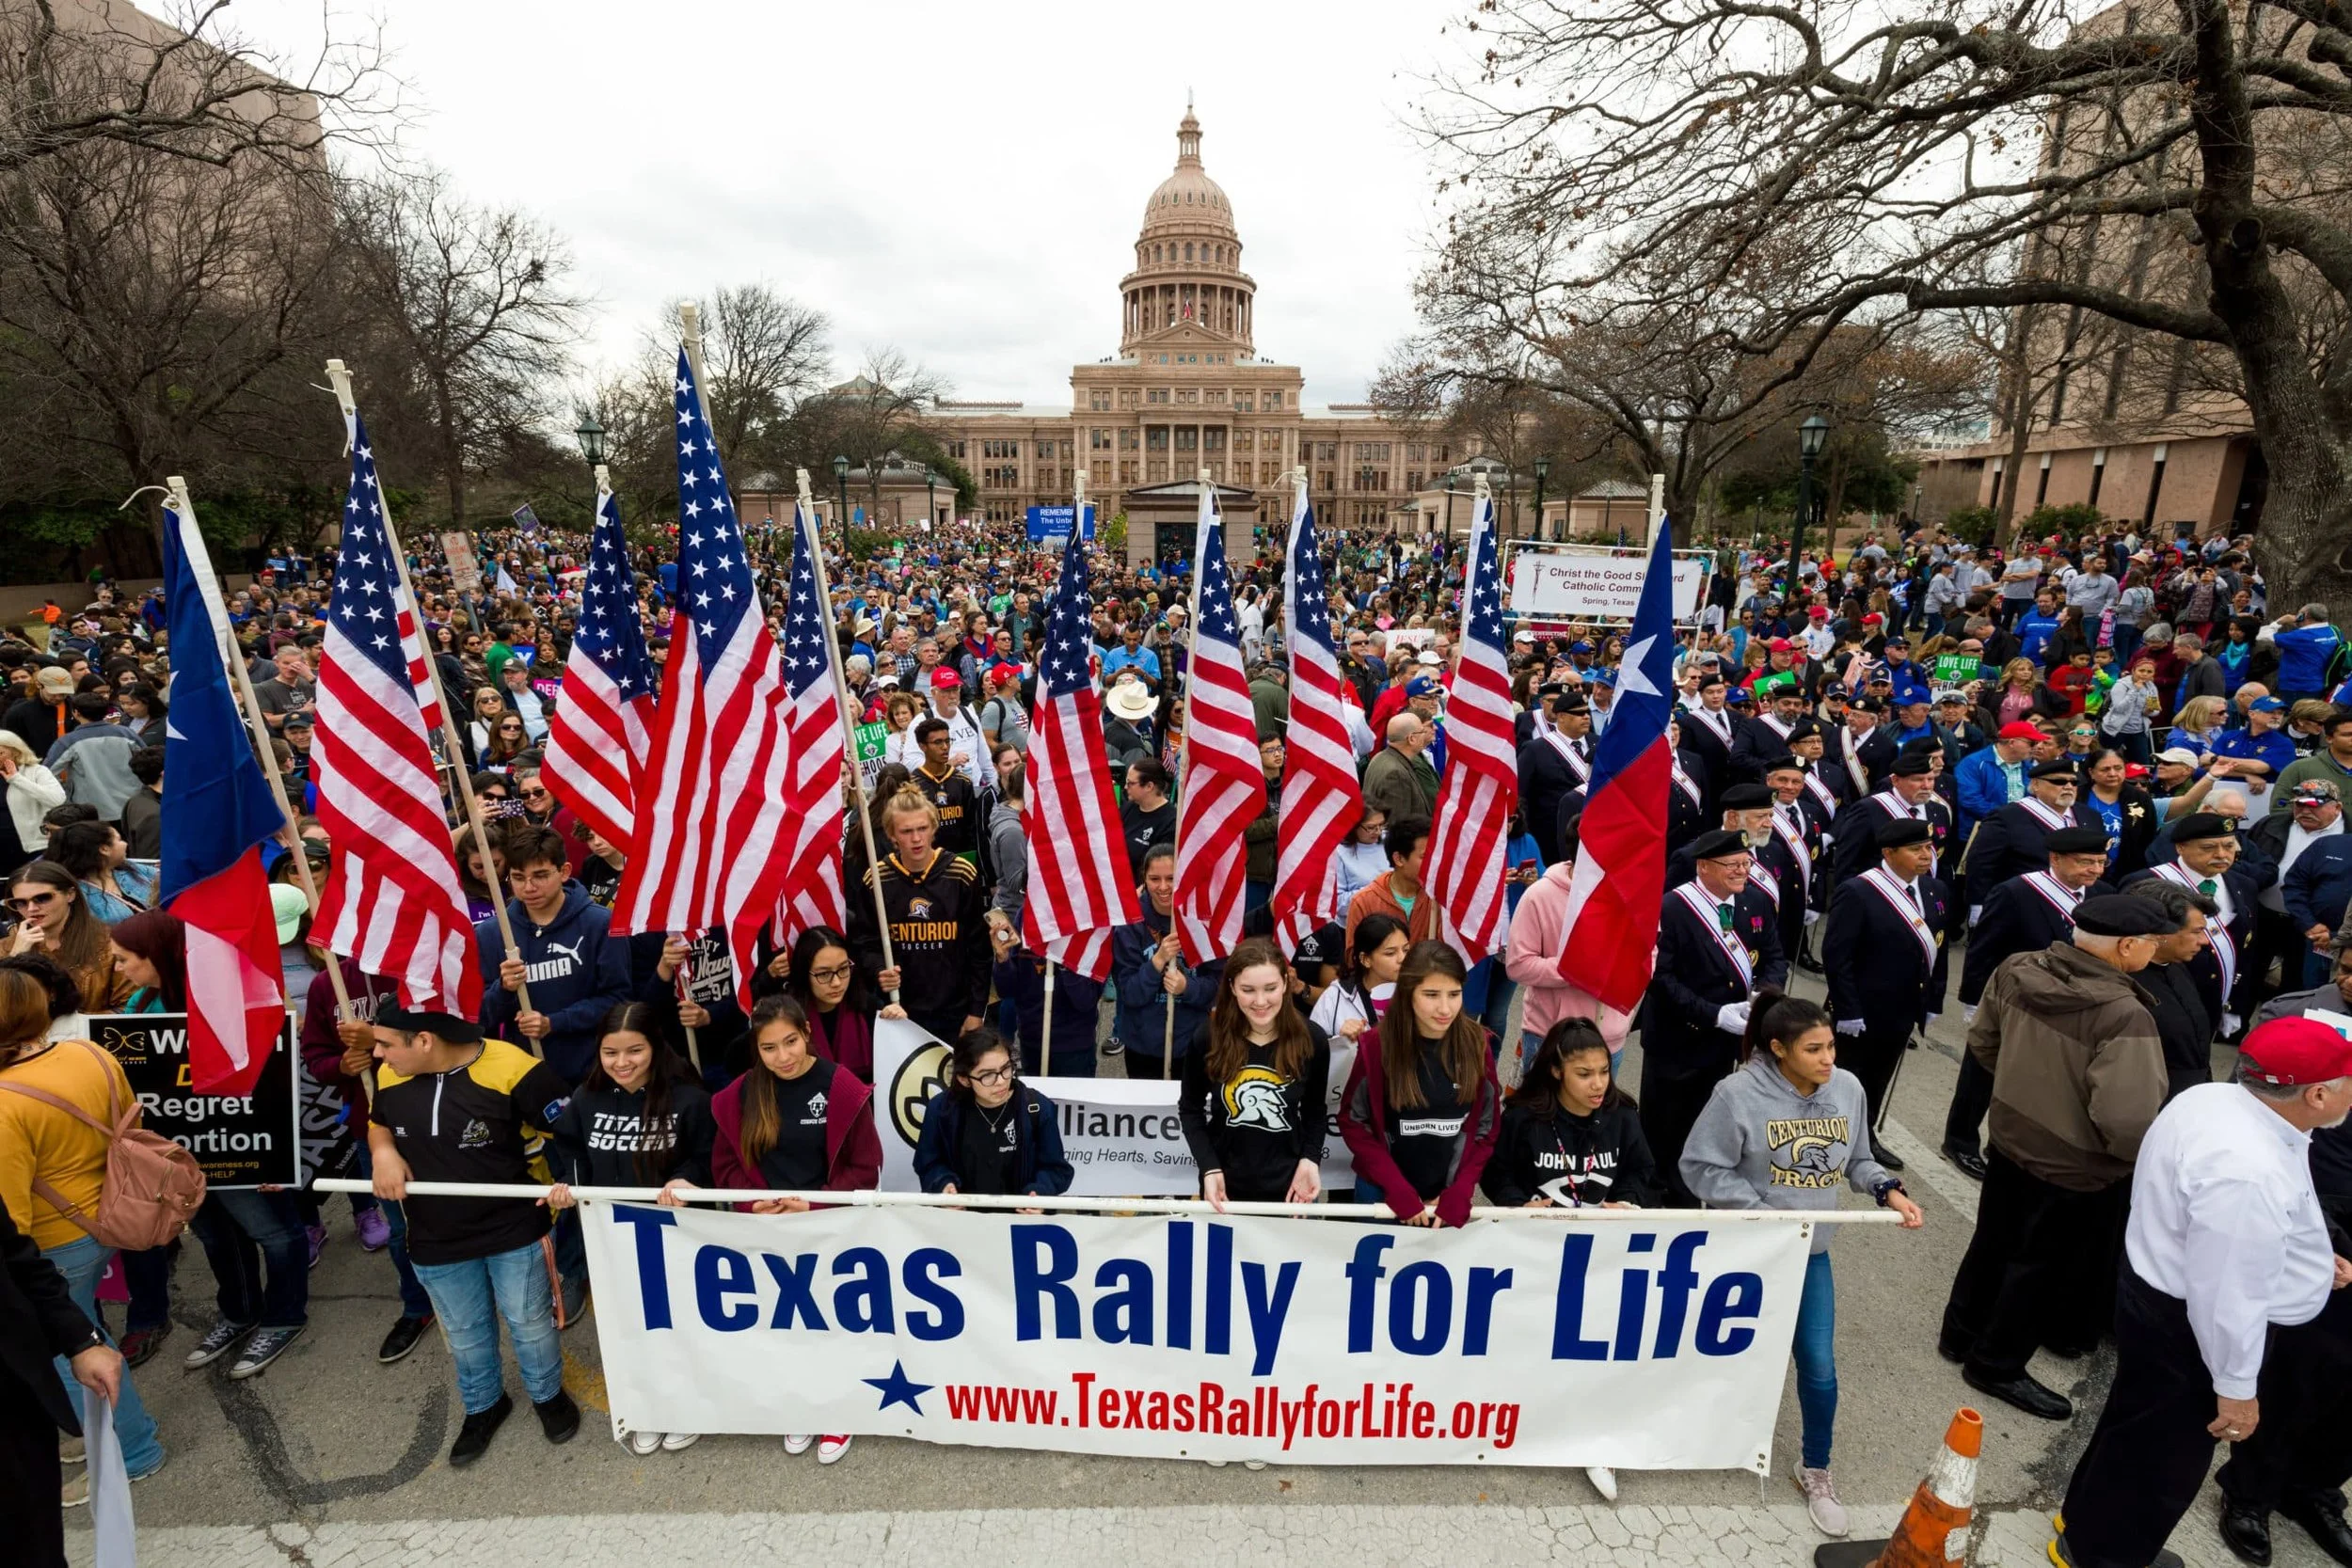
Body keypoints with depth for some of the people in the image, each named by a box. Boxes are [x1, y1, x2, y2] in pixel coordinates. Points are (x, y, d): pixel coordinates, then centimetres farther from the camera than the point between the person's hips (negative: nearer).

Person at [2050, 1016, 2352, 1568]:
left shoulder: (2216, 1098, -5)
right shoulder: (2249, 1171, -35)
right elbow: (2229, 1296, -28)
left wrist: (2300, 1252, 14)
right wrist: (2236, 1387, -18)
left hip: (2163, 1293, 9)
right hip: (2191, 1323, -9)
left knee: (2141, 1428, 27)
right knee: (2163, 1449, 13)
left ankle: (2084, 1519, 48)